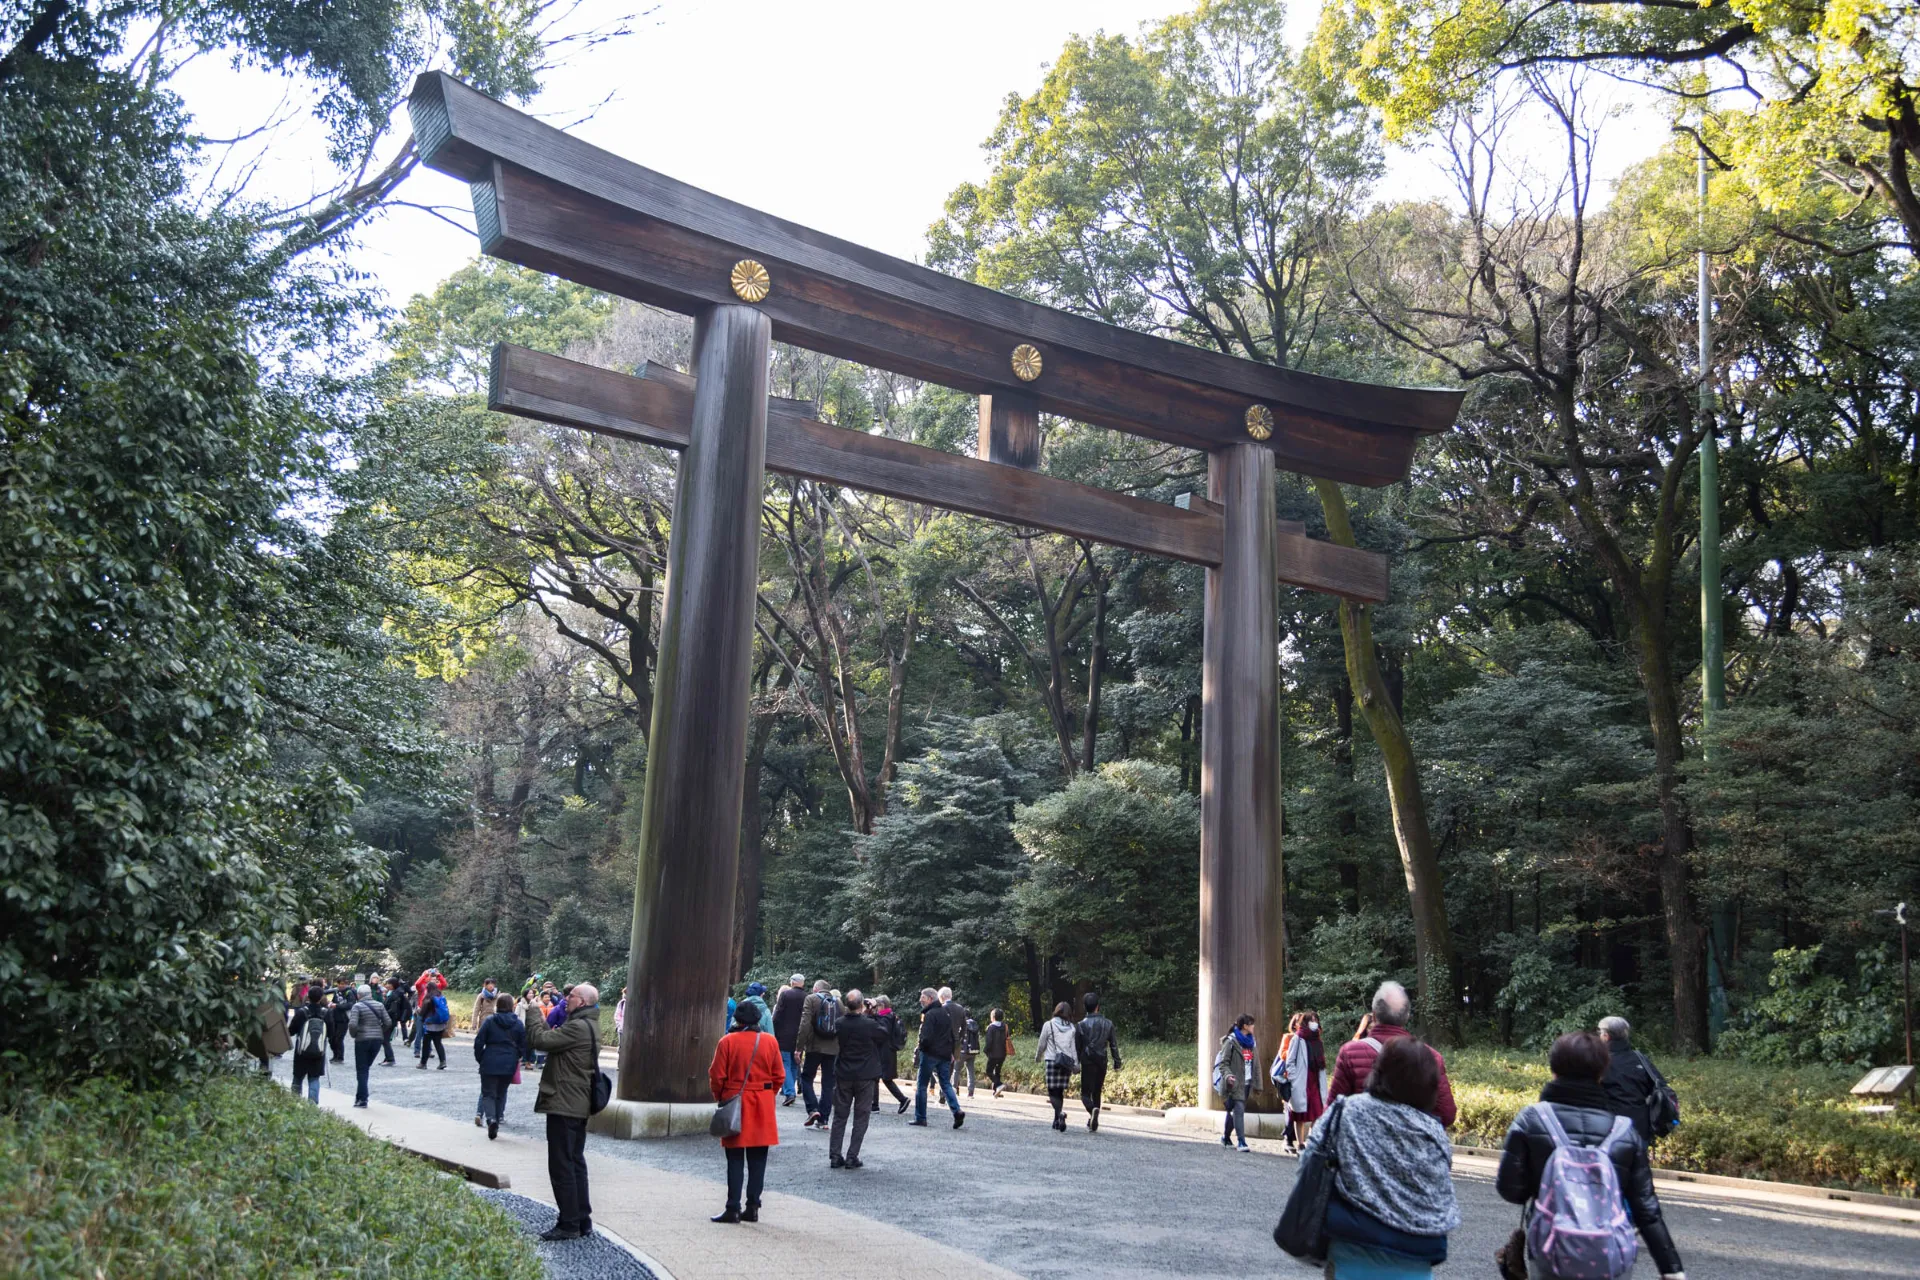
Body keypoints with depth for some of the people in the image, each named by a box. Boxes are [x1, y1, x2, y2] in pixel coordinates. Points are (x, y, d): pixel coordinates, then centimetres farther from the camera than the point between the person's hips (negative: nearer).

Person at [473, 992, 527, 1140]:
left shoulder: (489, 1021, -4)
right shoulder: (519, 1024, 1)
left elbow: (479, 1042, -5)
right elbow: (523, 1046, 1)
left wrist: (480, 1059, 8)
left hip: (490, 1063, -2)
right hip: (509, 1065, 2)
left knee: (488, 1093, 4)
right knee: (501, 1093, 15)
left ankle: (490, 1118, -19)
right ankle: (498, 1119, 14)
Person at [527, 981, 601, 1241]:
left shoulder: (578, 1027, -20)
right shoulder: (589, 1025, 14)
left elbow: (541, 1040, -21)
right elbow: (555, 1038, 14)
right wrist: (539, 1018, 4)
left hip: (564, 1105, -11)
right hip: (579, 1105, 11)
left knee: (561, 1166, -4)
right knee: (575, 1163, 15)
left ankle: (569, 1224, 0)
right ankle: (582, 1220, 21)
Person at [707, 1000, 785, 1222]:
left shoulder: (727, 1041, -8)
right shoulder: (770, 1042, 0)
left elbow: (717, 1076, -6)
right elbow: (779, 1075, 4)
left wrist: (719, 1097, 11)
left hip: (734, 1104, -2)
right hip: (763, 1107, 2)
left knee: (735, 1159, 3)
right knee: (757, 1159, 9)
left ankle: (733, 1209, 2)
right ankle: (752, 1207, 11)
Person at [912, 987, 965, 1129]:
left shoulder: (930, 1015, -14)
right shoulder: (946, 1013, 13)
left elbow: (926, 1037, -20)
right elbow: (953, 1035, 17)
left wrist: (921, 1047, -2)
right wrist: (950, 1052, 18)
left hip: (930, 1054, -7)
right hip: (945, 1055, 7)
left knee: (921, 1086, 3)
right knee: (946, 1084, 10)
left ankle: (920, 1117, 6)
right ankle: (957, 1111, -8)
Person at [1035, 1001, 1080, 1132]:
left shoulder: (1049, 1025, 0)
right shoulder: (1072, 1028, 7)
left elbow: (1041, 1044, 6)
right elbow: (1075, 1046, 2)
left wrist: (1037, 1057, 22)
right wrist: (1076, 1065, 4)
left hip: (1052, 1061, -3)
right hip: (1067, 1062, 3)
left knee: (1053, 1091, -1)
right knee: (1060, 1092, 11)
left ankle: (1060, 1112, -25)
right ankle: (1057, 1121, 13)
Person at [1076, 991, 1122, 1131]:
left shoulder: (1081, 1025, -6)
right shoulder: (1107, 1024, 2)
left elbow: (1077, 1046, -1)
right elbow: (1114, 1045, 4)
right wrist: (1117, 1062, 9)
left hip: (1088, 1062, -3)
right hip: (1102, 1062, 3)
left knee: (1085, 1093, 1)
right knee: (1096, 1092, 15)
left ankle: (1092, 1109, -30)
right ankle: (1093, 1124, 17)